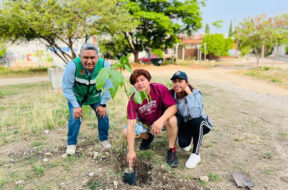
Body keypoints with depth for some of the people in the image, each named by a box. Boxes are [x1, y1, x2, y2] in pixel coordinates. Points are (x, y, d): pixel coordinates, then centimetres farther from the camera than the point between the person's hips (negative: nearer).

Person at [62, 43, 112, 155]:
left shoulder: (104, 65, -29)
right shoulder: (73, 66, -34)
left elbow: (108, 86, -17)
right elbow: (67, 88, -22)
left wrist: (103, 104, -15)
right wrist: (75, 106, -22)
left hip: (95, 96, 2)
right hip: (76, 96, -1)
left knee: (103, 115, -5)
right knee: (75, 117, -13)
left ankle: (104, 139, 20)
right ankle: (71, 144, 12)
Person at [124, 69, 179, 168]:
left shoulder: (160, 89, -25)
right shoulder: (133, 100, -23)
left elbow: (173, 107, -27)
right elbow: (131, 125, -28)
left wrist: (161, 120, -46)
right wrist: (131, 151, -33)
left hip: (161, 119, -2)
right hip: (144, 124, 2)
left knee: (172, 120, -34)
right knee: (126, 132, -20)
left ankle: (171, 151, -13)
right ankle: (147, 137, 13)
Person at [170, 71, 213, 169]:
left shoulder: (196, 94, -26)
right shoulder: (171, 95, -14)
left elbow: (195, 114, -42)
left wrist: (189, 94, -38)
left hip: (200, 125, -2)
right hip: (184, 124, 3)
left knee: (196, 120, -37)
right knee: (183, 143, -25)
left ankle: (195, 154, -17)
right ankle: (189, 138, 17)